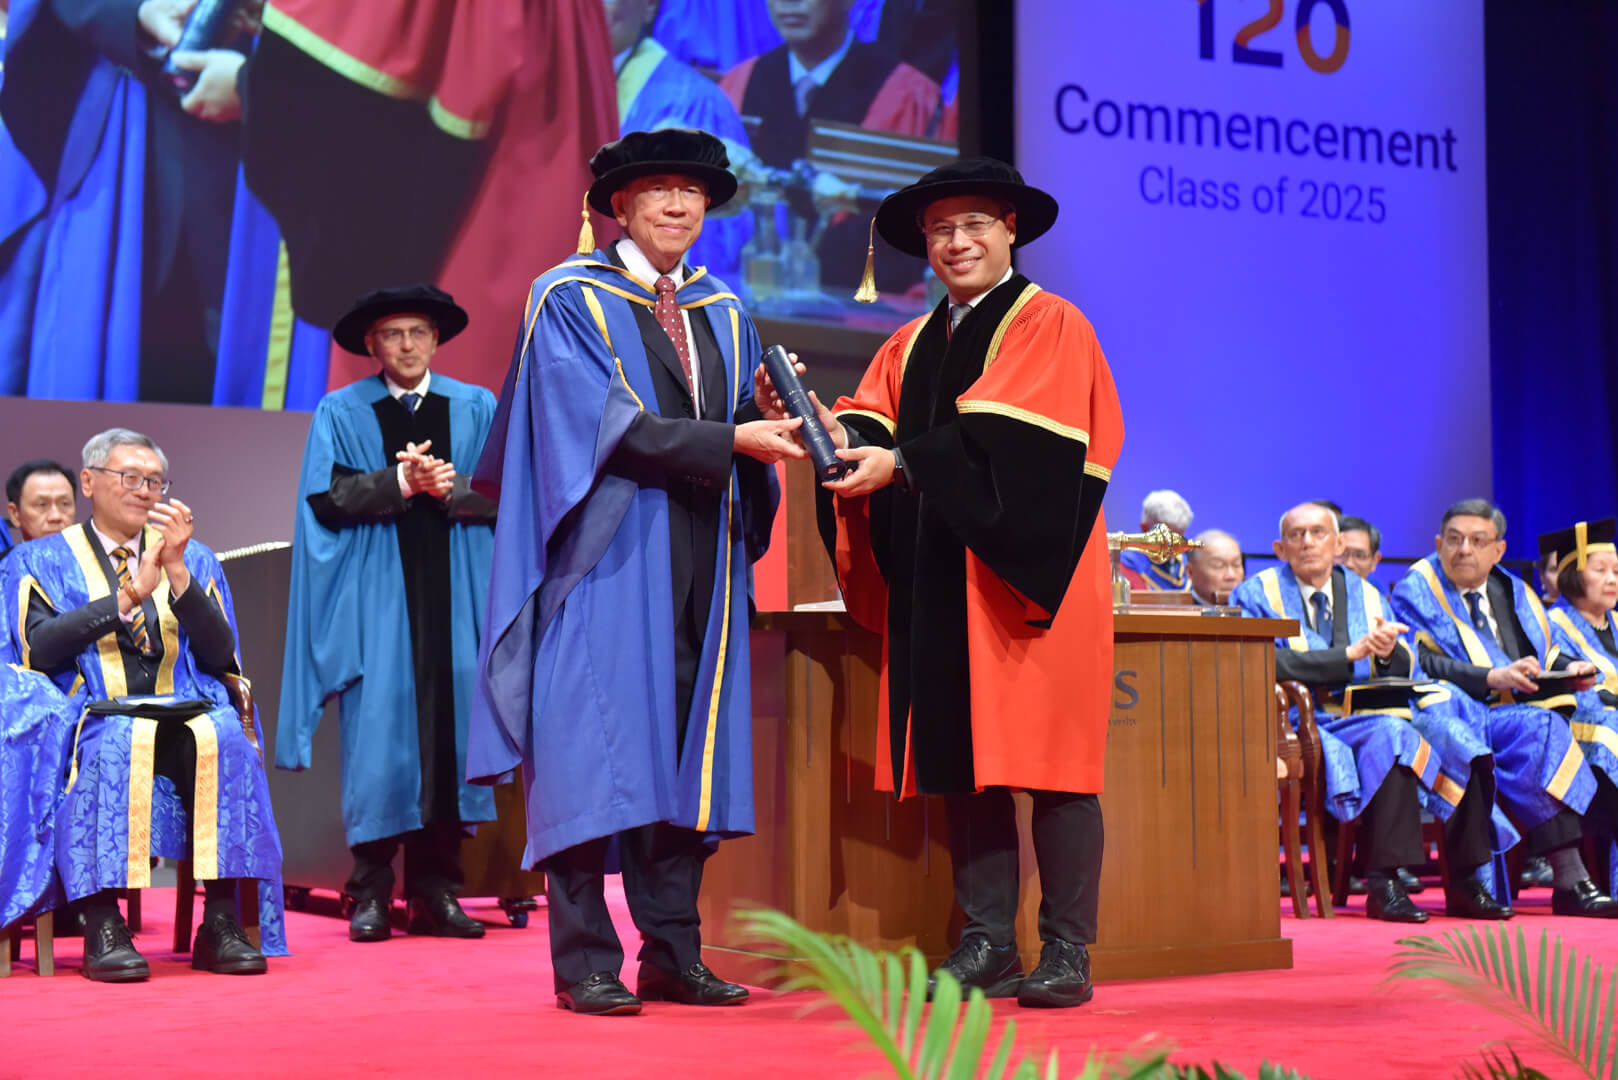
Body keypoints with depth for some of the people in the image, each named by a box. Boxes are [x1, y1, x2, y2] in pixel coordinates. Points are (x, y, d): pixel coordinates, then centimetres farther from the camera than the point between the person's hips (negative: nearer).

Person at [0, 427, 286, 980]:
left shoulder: (194, 559, 22)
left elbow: (221, 657, 7)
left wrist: (177, 573, -4)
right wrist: (129, 596, -11)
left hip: (189, 713, 2)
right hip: (93, 718, -2)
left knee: (223, 738, -33)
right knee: (117, 745, -38)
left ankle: (222, 924, -32)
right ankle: (103, 927, -35)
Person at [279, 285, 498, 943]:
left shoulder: (476, 408, 14)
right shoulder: (341, 413, 10)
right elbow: (327, 498, -3)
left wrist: (453, 487, -14)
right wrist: (400, 481, -16)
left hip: (454, 598, 2)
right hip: (374, 602, -1)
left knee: (452, 727, -3)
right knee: (378, 733, -7)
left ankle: (436, 890, 4)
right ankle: (371, 893, -1)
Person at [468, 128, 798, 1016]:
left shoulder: (722, 312, 18)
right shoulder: (569, 299, 0)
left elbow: (738, 431, 14)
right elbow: (611, 424, -11)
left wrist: (775, 419, -9)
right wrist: (731, 440, -17)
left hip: (698, 567, 6)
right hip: (610, 561, -6)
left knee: (686, 753, 6)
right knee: (595, 752, -6)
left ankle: (673, 957, 13)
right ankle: (585, 964, -1)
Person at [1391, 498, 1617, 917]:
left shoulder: (1514, 594, 22)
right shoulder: (1416, 593, 2)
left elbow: (1544, 654, 23)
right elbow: (1421, 666, -11)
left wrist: (1570, 669, 0)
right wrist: (1491, 678, -23)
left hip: (1529, 711, 6)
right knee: (1540, 728, -34)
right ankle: (1569, 882, -35)